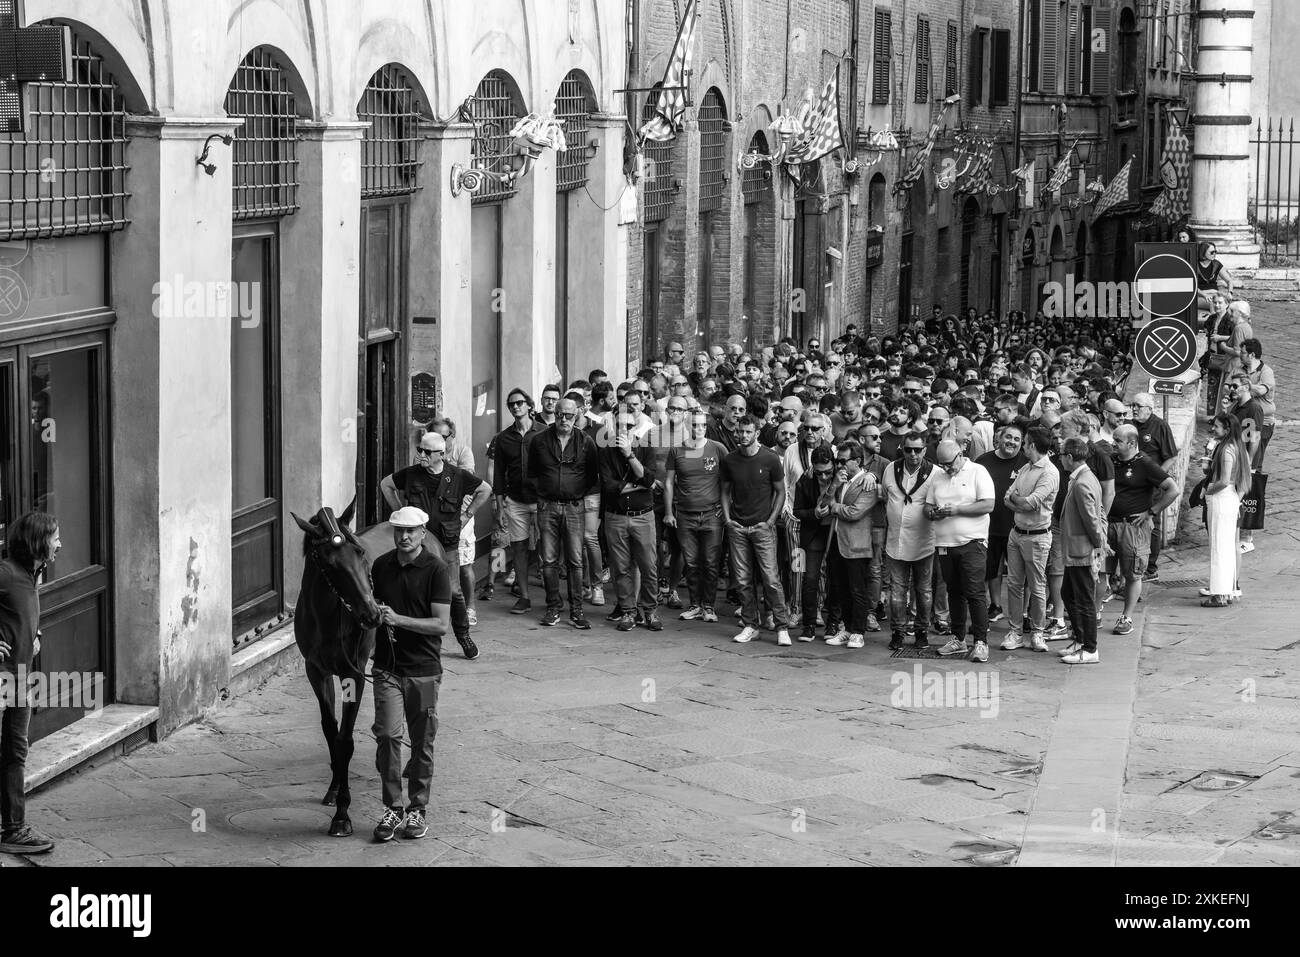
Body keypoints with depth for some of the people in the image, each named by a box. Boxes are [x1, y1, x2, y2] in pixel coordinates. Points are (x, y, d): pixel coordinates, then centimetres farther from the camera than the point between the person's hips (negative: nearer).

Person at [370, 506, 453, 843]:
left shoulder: (437, 570, -8)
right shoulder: (381, 565, 5)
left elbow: (441, 625, -13)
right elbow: (371, 604, 19)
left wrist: (399, 619, -23)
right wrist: (375, 613, -4)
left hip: (424, 670, -2)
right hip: (387, 667, 2)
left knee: (422, 742, 6)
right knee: (387, 734, -11)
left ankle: (417, 809, 19)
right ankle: (392, 808, -2)